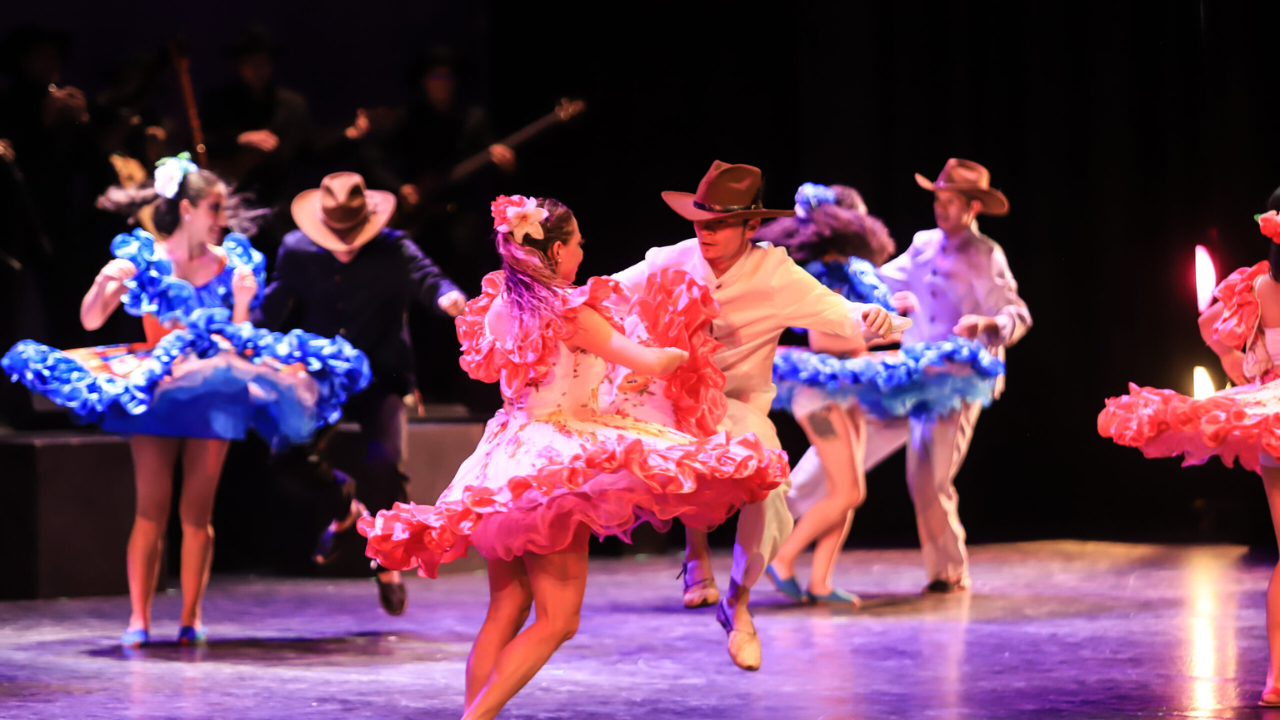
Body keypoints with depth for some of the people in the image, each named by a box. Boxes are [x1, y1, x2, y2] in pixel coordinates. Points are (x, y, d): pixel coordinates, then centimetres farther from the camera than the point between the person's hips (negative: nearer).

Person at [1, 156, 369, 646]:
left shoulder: (230, 264, 3)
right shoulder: (143, 258, -1)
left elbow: (237, 339, 3)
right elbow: (91, 320, -2)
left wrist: (241, 302, -13)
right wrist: (103, 283, -21)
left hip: (213, 391, 2)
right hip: (153, 386, -1)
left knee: (198, 510, 2)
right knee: (151, 506, -6)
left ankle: (191, 617, 7)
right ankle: (139, 618, -5)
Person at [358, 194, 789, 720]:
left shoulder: (502, 304, 10)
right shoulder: (572, 314, -12)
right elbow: (650, 364, -16)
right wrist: (678, 352, 7)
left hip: (507, 455, 8)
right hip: (556, 458, -8)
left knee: (506, 611, 14)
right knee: (556, 620, -7)